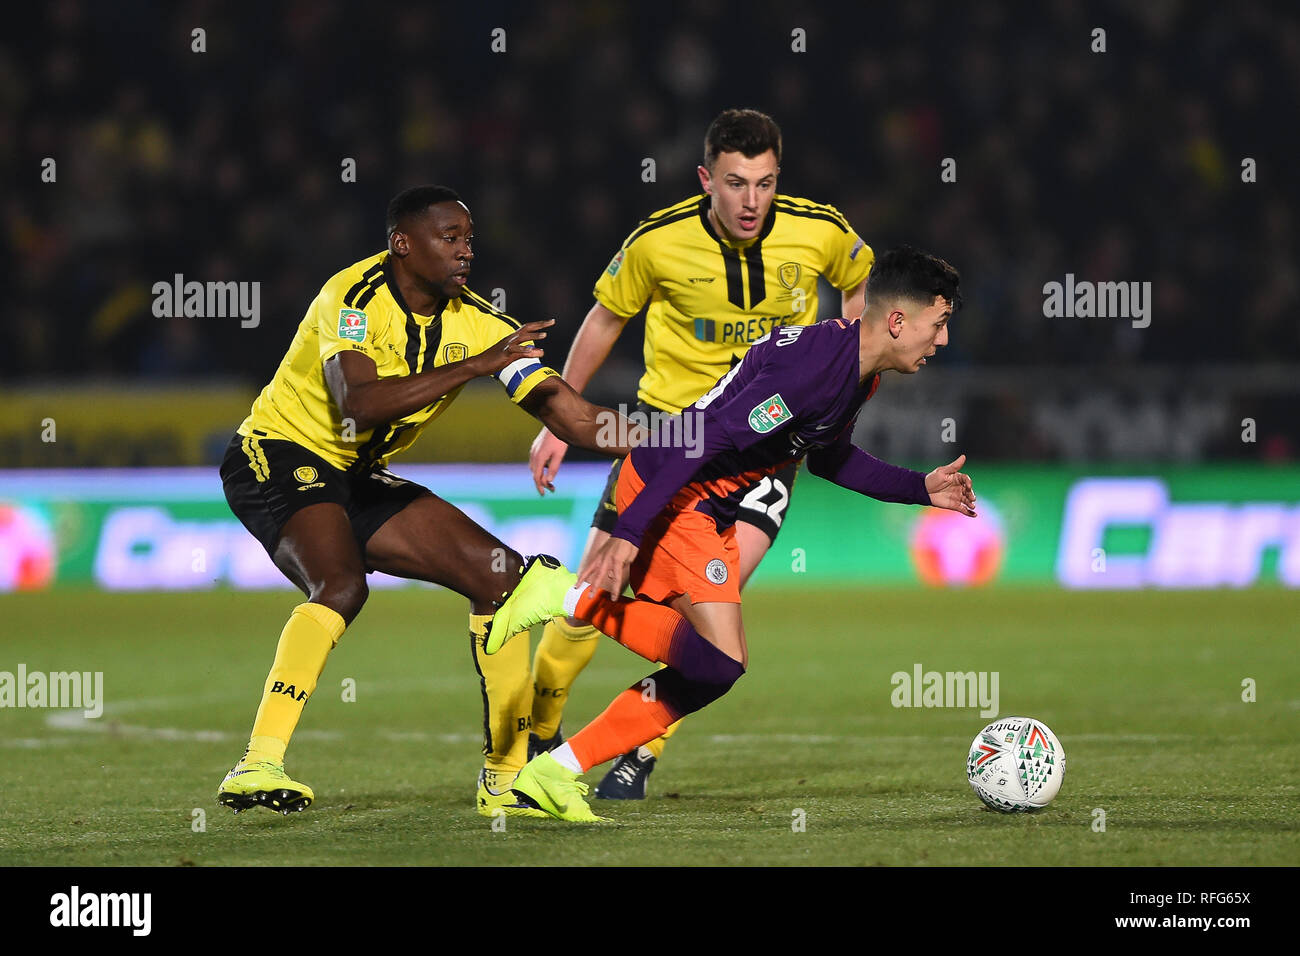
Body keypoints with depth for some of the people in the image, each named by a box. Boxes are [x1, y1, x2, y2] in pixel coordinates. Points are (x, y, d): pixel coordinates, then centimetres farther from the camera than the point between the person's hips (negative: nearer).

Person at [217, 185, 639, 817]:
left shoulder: (475, 323, -3)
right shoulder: (355, 297, -21)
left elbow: (575, 418, -5)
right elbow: (359, 404, -38)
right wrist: (474, 366, -39)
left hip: (358, 479, 8)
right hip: (278, 455, -8)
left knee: (499, 576, -1)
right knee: (341, 585, -34)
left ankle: (507, 776, 6)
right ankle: (256, 769, -38)